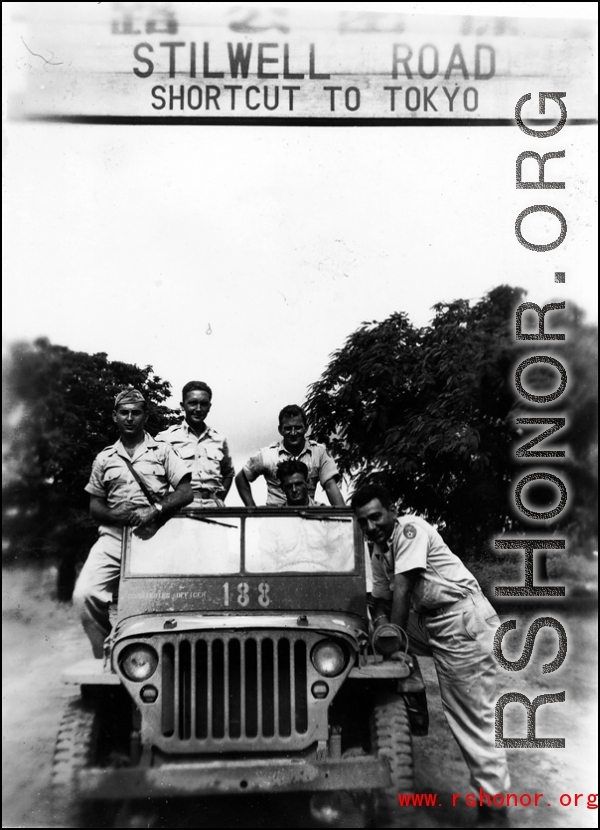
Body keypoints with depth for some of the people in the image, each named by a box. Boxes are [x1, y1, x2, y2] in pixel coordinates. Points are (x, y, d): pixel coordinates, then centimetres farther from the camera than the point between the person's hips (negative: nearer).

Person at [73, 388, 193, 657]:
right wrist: (118, 516, -6)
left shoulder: (162, 451, 11)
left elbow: (186, 493, 2)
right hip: (113, 537, 2)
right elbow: (94, 506, 15)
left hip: (154, 538, -2)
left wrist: (154, 510, -14)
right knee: (84, 595, -17)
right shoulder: (104, 458, 17)